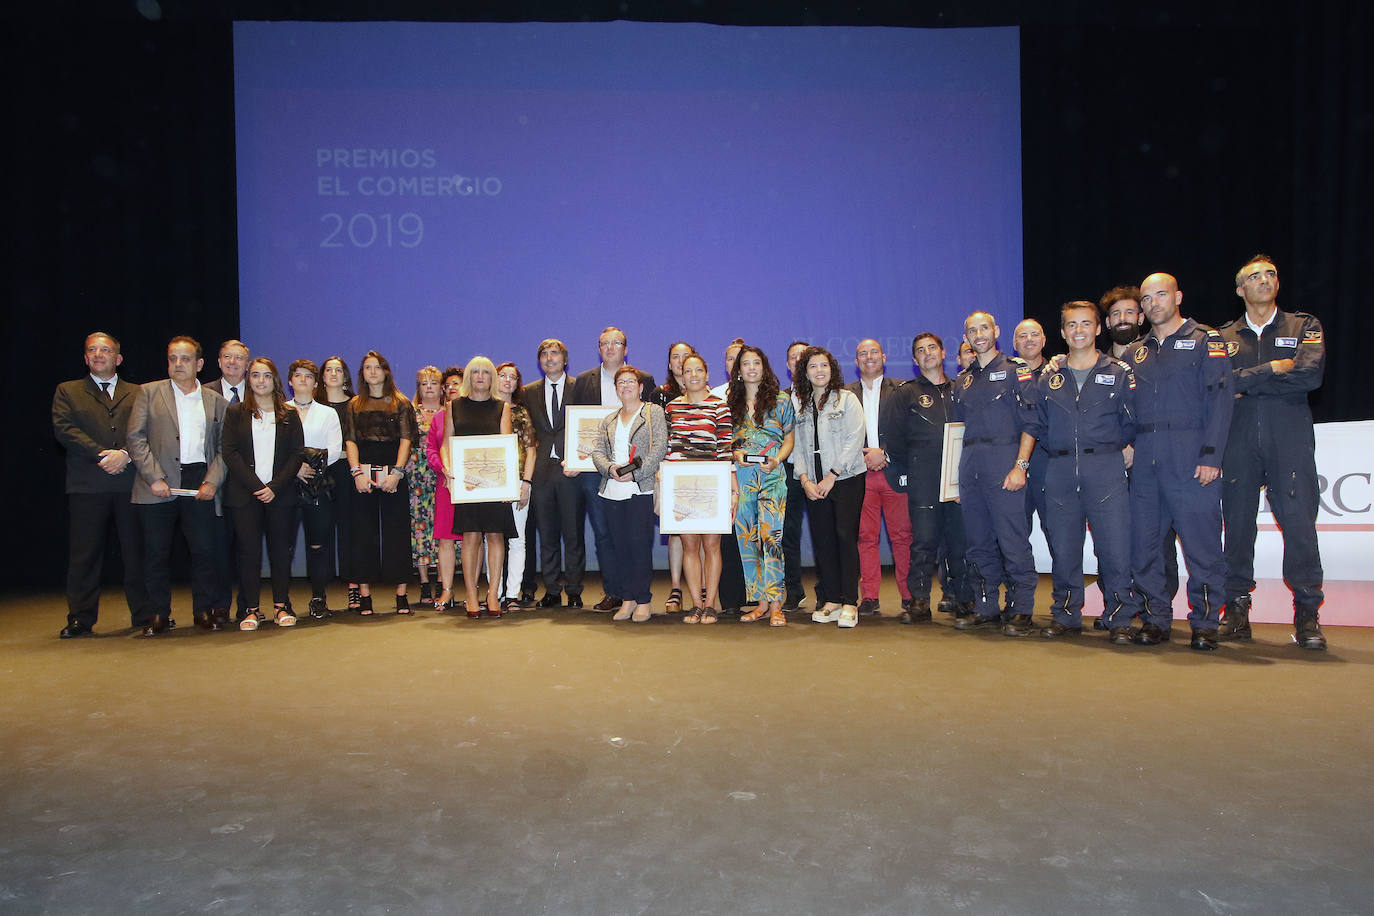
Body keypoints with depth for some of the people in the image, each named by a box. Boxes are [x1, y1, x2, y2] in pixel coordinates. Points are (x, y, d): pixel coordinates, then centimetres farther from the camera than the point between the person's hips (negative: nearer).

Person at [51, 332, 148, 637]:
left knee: (136, 551, 1)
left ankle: (144, 615, 8)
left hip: (130, 482, 0)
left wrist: (124, 453, -15)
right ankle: (80, 620, 9)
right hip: (87, 485, 0)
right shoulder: (67, 392, 14)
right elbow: (64, 429, -1)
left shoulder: (137, 394, 16)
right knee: (84, 553, 1)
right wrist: (102, 454, -11)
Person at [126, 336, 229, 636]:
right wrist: (154, 478, -10)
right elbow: (136, 438, 0)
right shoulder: (149, 392, 8)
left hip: (200, 483, 1)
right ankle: (158, 615, 14)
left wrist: (212, 481, -5)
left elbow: (224, 447, 9)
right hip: (159, 485, -1)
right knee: (156, 552, 3)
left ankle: (205, 610, 14)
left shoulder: (217, 401, 12)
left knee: (204, 550, 1)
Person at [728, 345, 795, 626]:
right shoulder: (732, 403, 13)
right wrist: (735, 454, -4)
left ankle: (775, 605, -8)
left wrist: (776, 459, -11)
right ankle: (760, 603, 10)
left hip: (772, 476, -3)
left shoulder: (781, 402, 6)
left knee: (770, 536, -12)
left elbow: (790, 440, 6)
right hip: (741, 476, 3)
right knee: (747, 538, 2)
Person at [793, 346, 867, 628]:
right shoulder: (802, 406, 15)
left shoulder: (847, 399, 1)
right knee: (822, 540, 2)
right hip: (815, 485, 4)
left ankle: (849, 603, -4)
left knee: (846, 537, -9)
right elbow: (799, 446, 13)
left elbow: (854, 440, -7)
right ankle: (832, 600, 10)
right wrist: (805, 478, -3)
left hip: (846, 479, -4)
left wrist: (832, 476, -12)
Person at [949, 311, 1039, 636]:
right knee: (979, 545, 9)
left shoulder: (1016, 370, 2)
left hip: (1004, 468, -6)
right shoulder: (963, 380, 19)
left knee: (1013, 543, -7)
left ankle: (1020, 612, 0)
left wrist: (1020, 465, -14)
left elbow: (1030, 423, -5)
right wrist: (957, 475, 14)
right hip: (970, 472, 6)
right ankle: (986, 609, 17)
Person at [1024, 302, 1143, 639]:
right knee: (1063, 548, 5)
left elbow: (1132, 425, 6)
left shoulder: (1119, 374, 7)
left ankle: (1119, 618, 6)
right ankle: (1066, 617, 16)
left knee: (1115, 546, -6)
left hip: (1106, 470, -2)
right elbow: (1036, 427, 17)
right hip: (1060, 472, 3)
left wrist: (1118, 451, 0)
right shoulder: (1048, 380, 14)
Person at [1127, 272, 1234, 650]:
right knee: (1143, 542, 4)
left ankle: (1205, 622, 7)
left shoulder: (1206, 341, 4)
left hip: (1190, 458, -5)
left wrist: (1211, 455, -14)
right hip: (1144, 460, 5)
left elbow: (1220, 398, -5)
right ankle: (1156, 619, 14)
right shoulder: (1137, 354, 20)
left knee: (1201, 542, -3)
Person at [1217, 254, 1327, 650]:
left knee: (1299, 521, -7)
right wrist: (1273, 370, -6)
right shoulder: (1223, 336, 16)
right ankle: (1237, 609, 8)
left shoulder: (1303, 327, 11)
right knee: (1238, 523, 1)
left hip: (1289, 439, -1)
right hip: (1239, 440, 1)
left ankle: (1307, 614, 1)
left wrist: (1246, 381, -6)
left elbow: (1310, 375, -6)